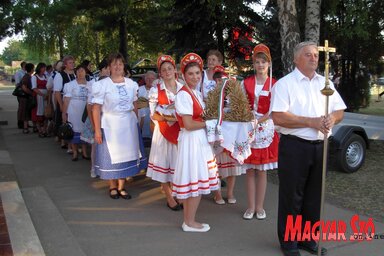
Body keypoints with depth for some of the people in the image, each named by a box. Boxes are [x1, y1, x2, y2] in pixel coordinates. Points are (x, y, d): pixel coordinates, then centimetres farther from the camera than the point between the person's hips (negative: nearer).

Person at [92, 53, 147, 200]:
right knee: (111, 155, 6)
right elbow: (96, 108, -11)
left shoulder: (131, 83, 5)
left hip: (129, 124, 4)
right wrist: (97, 130, -15)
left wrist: (136, 122, 12)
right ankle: (112, 186, 24)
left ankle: (121, 186, 22)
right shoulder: (102, 85, -8)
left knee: (126, 153, 8)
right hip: (110, 124, -4)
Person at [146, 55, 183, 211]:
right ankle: (170, 199, 16)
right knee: (165, 163, 3)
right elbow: (153, 115, -5)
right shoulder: (156, 90, -3)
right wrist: (169, 117, -20)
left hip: (181, 132, 3)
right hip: (164, 132, -2)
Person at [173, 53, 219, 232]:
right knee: (196, 182, -1)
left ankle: (188, 220, 25)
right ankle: (190, 222, 13)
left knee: (196, 182, 14)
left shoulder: (196, 93, 13)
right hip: (191, 141, -9)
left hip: (200, 139, 9)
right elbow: (189, 125, -18)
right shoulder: (183, 95, -14)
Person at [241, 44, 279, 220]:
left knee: (262, 171, 6)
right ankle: (251, 207, 15)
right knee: (250, 170, 5)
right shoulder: (246, 83, 5)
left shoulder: (274, 84, 0)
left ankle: (259, 207, 18)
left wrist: (259, 120, -15)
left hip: (266, 129, -1)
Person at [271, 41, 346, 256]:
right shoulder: (285, 83, -6)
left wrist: (332, 118, -10)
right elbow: (279, 117, -17)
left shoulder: (325, 83, 13)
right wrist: (312, 121, -18)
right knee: (291, 196, 3)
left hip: (320, 146, 6)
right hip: (294, 146, -6)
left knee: (314, 196, 14)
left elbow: (340, 110, 14)